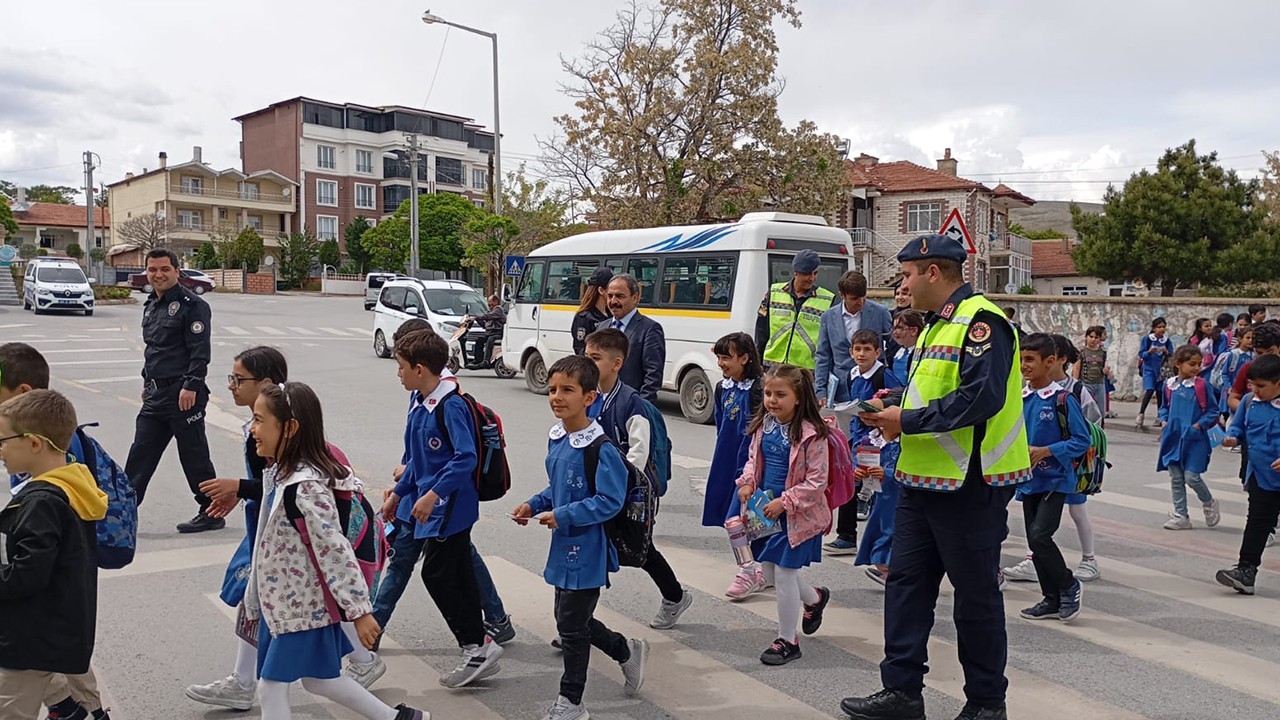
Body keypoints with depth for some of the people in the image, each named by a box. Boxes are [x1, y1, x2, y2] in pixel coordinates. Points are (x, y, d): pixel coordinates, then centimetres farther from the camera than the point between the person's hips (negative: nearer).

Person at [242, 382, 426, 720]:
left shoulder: (305, 487, -25)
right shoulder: (282, 472, 3)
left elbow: (336, 550, -25)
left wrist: (359, 610, -22)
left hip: (301, 605, -9)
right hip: (285, 601, 9)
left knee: (270, 686, 2)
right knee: (318, 679, 19)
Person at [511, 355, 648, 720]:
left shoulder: (601, 449, -21)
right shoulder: (555, 439, 4)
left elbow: (610, 501, -23)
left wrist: (562, 516, -24)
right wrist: (535, 504, 1)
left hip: (587, 549, -8)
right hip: (564, 545, 8)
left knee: (571, 625, 3)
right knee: (572, 619, 20)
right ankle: (628, 652, 43)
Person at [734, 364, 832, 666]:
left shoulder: (812, 434, -20)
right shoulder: (764, 424, 1)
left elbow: (817, 481, -18)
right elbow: (754, 458, 15)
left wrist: (784, 502, -21)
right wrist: (747, 482, -2)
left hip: (795, 516, -7)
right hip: (766, 510, 7)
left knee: (784, 573, -2)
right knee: (775, 570, 17)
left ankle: (787, 640, 16)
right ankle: (815, 598, 47)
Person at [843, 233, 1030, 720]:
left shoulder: (980, 321, -15)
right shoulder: (936, 325, 17)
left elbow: (981, 397, -25)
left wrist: (908, 420, -19)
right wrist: (895, 415, 4)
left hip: (969, 484, -10)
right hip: (923, 480, 10)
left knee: (976, 597, 4)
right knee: (906, 583, 11)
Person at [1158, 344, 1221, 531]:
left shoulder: (1202, 385, -7)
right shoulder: (1169, 385, 4)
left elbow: (1213, 411, -1)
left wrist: (1199, 425, -12)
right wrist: (1164, 421, 3)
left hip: (1195, 439, -4)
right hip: (1173, 437, 4)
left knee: (1191, 476, -7)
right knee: (1176, 478, 8)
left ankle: (1209, 503, 23)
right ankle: (1180, 516, 18)